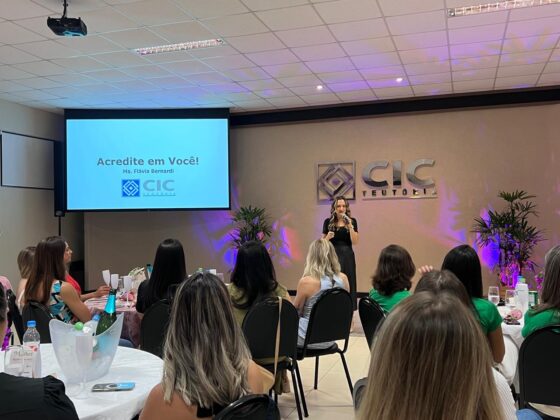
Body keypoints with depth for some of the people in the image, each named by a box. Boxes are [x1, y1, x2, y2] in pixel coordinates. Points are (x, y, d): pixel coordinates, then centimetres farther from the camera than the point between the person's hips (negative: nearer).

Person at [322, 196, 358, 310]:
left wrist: (350, 226, -16)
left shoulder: (352, 221, 2)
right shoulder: (328, 222, 3)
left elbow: (355, 242, -7)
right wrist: (328, 237, -13)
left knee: (347, 284, 1)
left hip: (347, 256, 0)